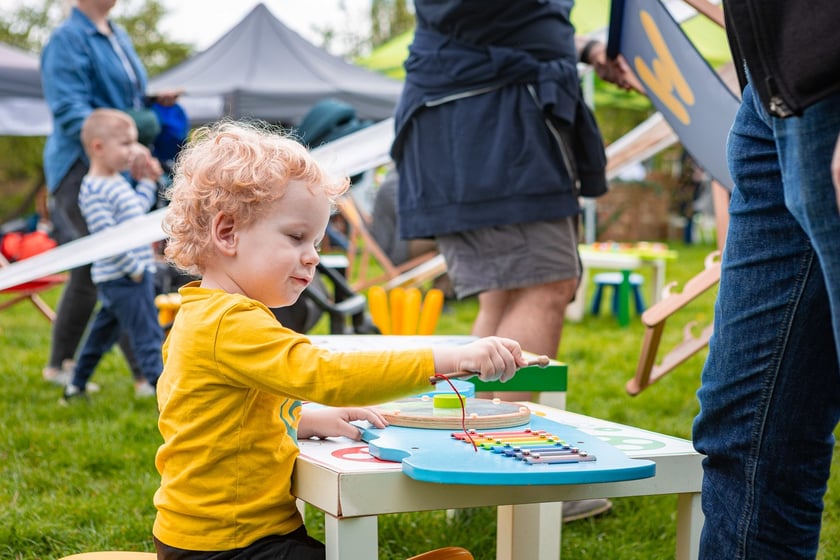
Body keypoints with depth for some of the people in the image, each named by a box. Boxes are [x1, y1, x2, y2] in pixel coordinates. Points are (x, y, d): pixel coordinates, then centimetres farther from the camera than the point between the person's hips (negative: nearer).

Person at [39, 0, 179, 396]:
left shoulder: (118, 37, 16)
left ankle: (59, 366, 25)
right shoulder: (67, 40, -10)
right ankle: (148, 374, -8)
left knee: (89, 273, 14)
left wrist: (153, 100, 7)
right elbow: (69, 111, -20)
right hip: (82, 167, -9)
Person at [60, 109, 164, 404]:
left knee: (105, 329, 19)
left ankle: (77, 385, 30)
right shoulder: (94, 192, -19)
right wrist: (134, 268, -21)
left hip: (131, 275, 10)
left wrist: (148, 182, 19)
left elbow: (138, 210, 27)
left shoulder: (118, 182, 12)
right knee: (147, 334, -7)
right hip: (122, 279, -10)